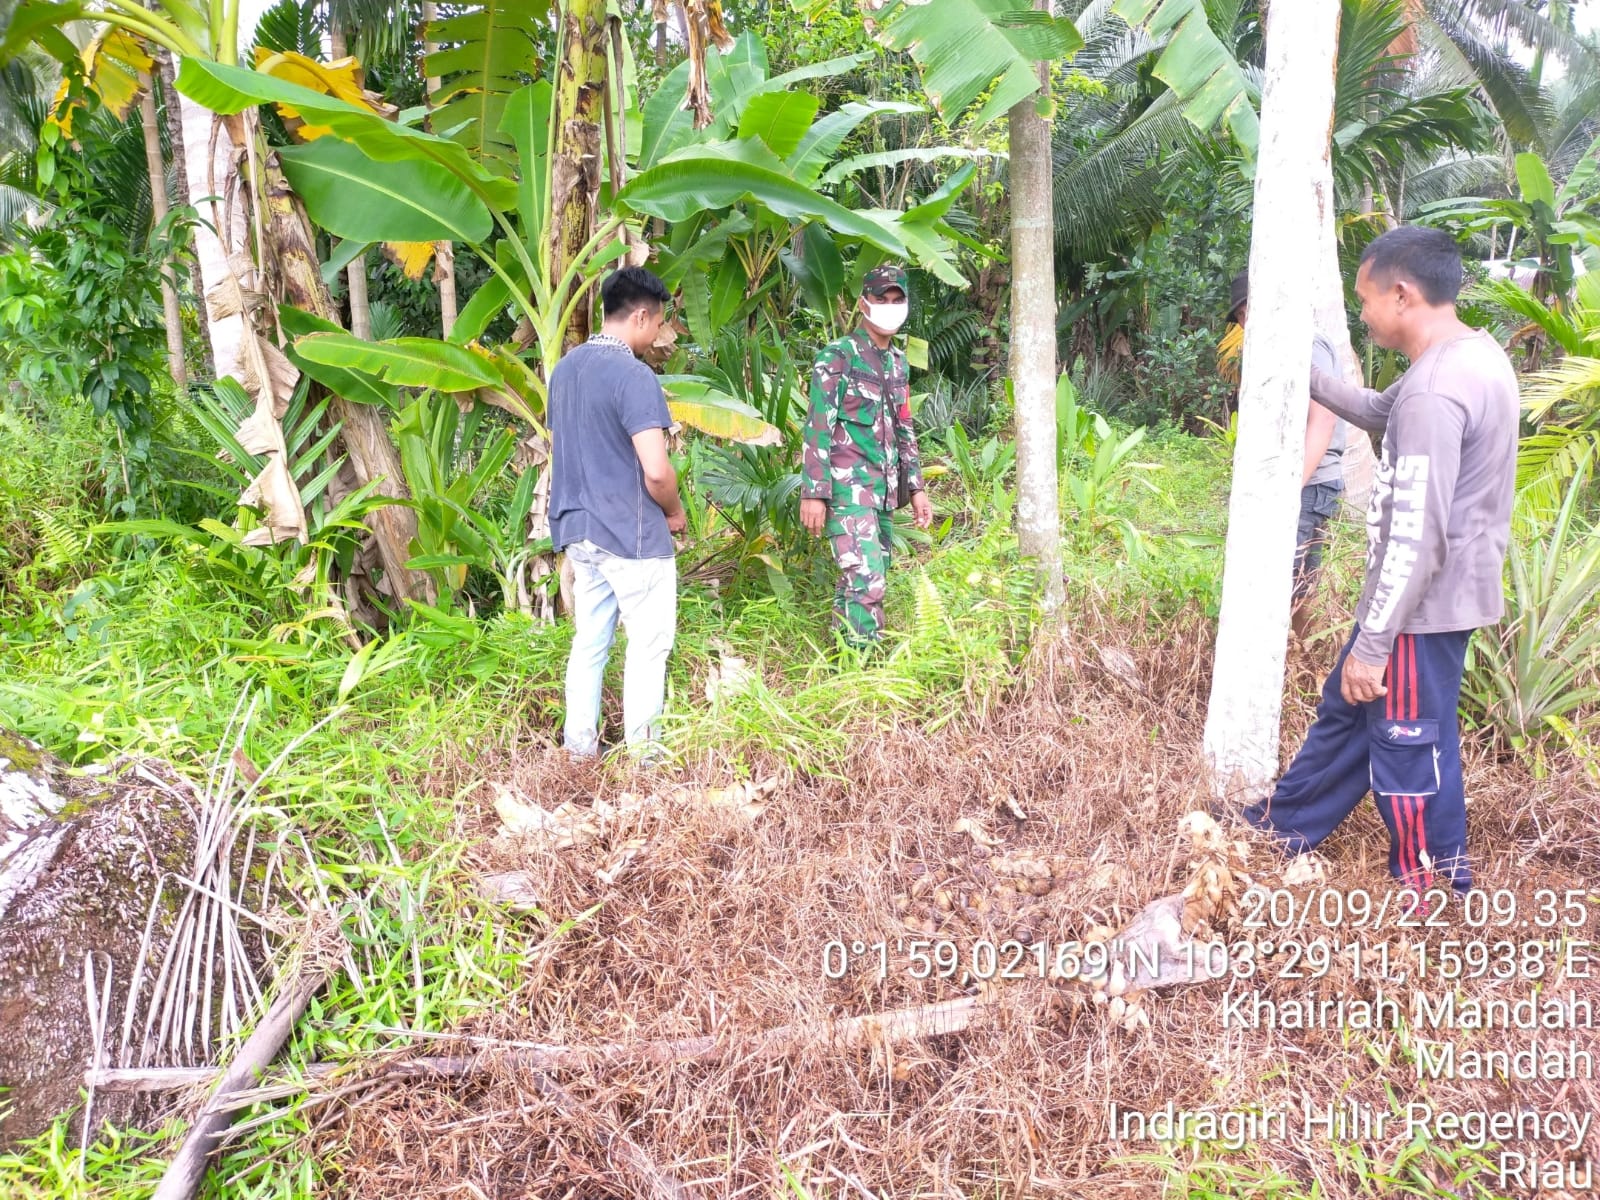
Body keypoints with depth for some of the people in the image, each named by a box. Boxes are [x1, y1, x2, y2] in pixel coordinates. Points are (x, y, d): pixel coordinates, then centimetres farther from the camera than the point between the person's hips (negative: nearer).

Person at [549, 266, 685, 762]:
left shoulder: (565, 367, 9)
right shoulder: (634, 376, -18)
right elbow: (656, 471, -24)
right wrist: (674, 511, -5)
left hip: (578, 529, 8)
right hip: (633, 534, -8)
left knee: (589, 641, 15)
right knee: (648, 645, 4)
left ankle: (579, 749, 20)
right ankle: (642, 754, 11)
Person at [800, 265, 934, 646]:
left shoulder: (898, 363, 17)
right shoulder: (837, 357, -6)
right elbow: (817, 429, -10)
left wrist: (916, 487, 18)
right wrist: (814, 494, -16)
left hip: (884, 490, 8)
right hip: (848, 487, -8)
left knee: (864, 580, 10)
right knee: (866, 580, -16)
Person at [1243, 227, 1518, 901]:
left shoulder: (1433, 392, -26)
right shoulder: (1477, 354, 5)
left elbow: (1416, 538, -28)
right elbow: (1378, 412, 22)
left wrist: (1370, 645, -22)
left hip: (1424, 603, -10)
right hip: (1453, 591, 10)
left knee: (1406, 744, 6)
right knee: (1349, 707, 21)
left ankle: (1426, 894, 25)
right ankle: (1287, 824, 38)